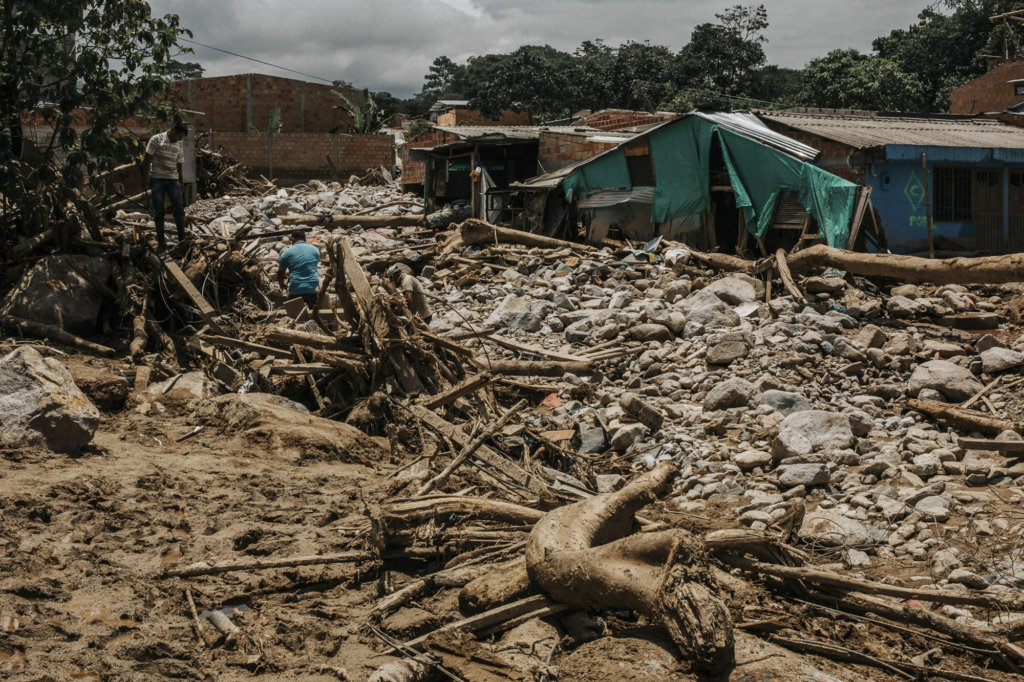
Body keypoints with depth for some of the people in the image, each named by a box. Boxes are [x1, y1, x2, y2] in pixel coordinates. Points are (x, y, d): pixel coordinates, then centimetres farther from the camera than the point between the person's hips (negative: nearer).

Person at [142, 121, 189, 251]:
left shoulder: (178, 145, 14)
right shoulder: (156, 139, -1)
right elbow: (147, 160, -3)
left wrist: (181, 185, 16)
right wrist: (146, 180, -9)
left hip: (173, 179, 4)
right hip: (157, 179, -4)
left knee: (179, 208, -9)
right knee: (159, 211, -2)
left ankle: (182, 239, -3)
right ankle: (161, 243, 3)